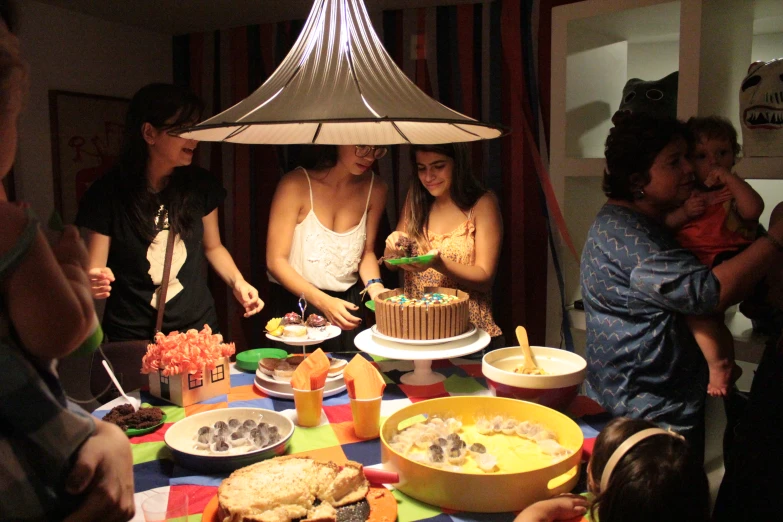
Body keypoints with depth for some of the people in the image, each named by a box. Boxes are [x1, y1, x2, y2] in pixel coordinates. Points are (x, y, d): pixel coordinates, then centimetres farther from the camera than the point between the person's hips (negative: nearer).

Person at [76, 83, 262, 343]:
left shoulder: (201, 185, -4)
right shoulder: (107, 194, -12)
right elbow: (94, 273, -8)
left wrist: (237, 282, -6)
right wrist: (93, 284, -30)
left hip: (198, 328, 3)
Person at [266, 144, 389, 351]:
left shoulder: (375, 189, -3)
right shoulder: (296, 185, -16)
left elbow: (367, 252, 8)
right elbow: (275, 261, -15)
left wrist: (375, 286, -12)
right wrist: (323, 302, -25)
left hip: (347, 303, 4)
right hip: (294, 302, -3)